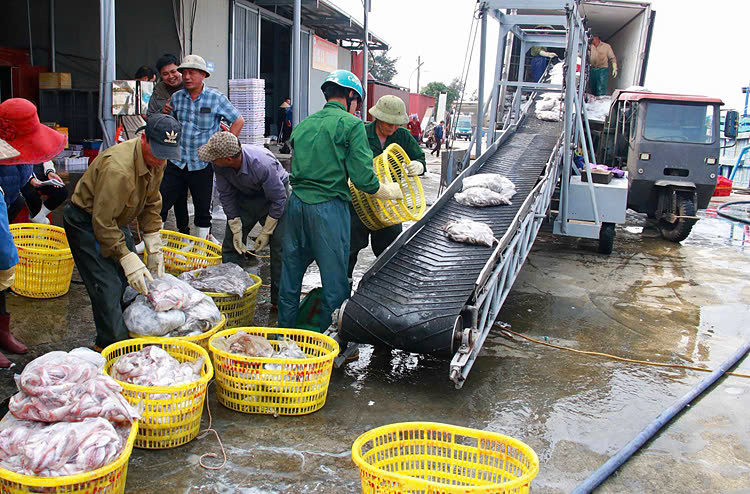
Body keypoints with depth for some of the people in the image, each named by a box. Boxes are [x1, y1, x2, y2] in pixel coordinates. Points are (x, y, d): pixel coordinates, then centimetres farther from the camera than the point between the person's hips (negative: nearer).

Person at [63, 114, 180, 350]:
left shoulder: (156, 160, -8)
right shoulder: (118, 168, -36)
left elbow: (151, 204, 5)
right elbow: (102, 222, -31)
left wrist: (154, 249, 1)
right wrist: (128, 259, -29)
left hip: (115, 220, 9)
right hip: (86, 222, -8)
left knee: (132, 283, 9)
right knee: (108, 289, -14)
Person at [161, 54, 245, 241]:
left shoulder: (216, 98, -4)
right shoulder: (176, 97, 7)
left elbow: (238, 121, 1)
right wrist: (164, 114, -2)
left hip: (203, 164, -3)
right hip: (177, 161, 3)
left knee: (203, 207, 9)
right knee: (161, 201, 2)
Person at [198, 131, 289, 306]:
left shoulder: (262, 164, -40)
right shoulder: (219, 165, -24)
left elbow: (278, 199, -26)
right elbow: (226, 195, -8)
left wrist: (266, 232, -17)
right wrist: (236, 229, -7)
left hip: (273, 194, -5)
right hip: (244, 196, 5)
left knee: (280, 246, -13)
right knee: (231, 244, 1)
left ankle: (280, 300, -4)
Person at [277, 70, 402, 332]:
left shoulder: (303, 125, 15)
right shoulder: (352, 124, -3)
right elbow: (363, 178, -11)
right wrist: (390, 191, 8)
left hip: (296, 203, 6)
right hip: (329, 207, -6)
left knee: (290, 274, 17)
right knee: (334, 281, 5)